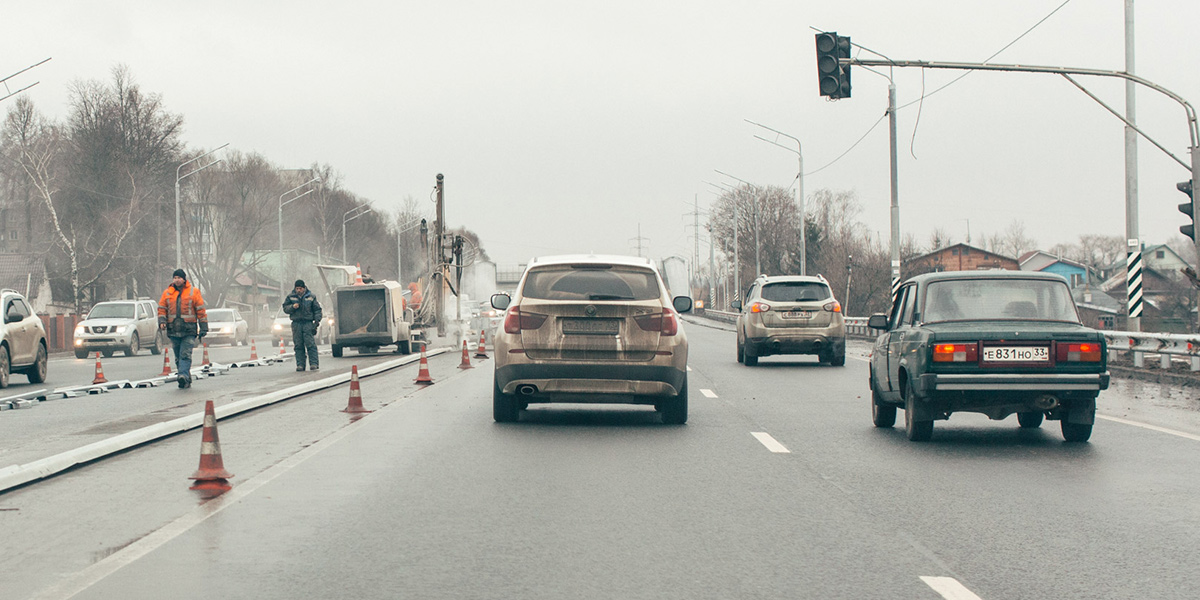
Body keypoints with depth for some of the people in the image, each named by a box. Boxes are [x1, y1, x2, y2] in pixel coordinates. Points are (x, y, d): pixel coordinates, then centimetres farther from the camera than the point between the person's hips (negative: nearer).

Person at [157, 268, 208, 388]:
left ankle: (183, 376, -25)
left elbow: (201, 310, 4)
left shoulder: (193, 292, 4)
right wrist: (162, 321, -4)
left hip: (189, 330, -4)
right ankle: (186, 381, 13)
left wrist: (203, 328, 0)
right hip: (173, 330, 4)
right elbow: (162, 309, 15)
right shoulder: (167, 293, 11)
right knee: (178, 356, 6)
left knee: (185, 355, -16)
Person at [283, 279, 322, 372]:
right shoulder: (290, 297, 9)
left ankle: (314, 364, -9)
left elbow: (317, 309, 10)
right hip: (296, 323, 2)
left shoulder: (311, 297, 7)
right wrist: (292, 307, -11)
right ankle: (300, 365, 5)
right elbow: (285, 308, 9)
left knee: (311, 344, -9)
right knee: (298, 346, 2)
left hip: (308, 323, -2)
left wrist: (317, 320, -2)